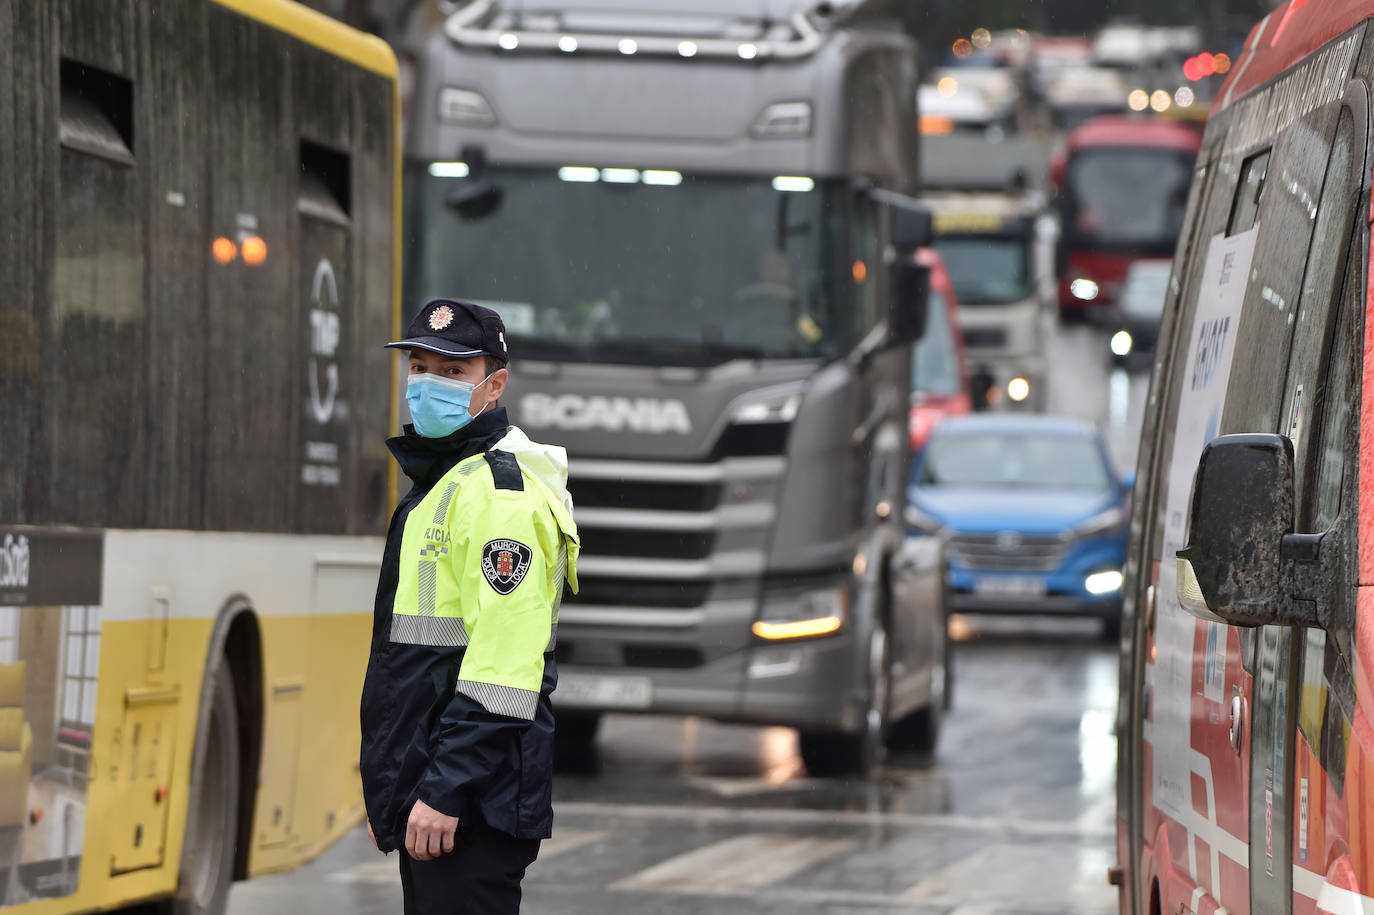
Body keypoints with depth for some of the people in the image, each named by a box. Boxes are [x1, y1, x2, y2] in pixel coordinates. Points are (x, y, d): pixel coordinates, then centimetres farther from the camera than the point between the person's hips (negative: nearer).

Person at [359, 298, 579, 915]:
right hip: (422, 789, 10)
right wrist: (387, 794, 24)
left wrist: (446, 792, -25)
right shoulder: (433, 485, 20)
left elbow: (502, 669, -22)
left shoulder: (501, 492, -13)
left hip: (473, 801, -10)